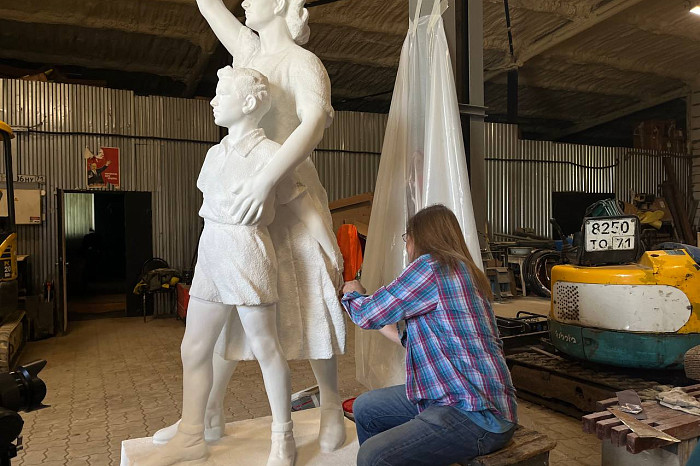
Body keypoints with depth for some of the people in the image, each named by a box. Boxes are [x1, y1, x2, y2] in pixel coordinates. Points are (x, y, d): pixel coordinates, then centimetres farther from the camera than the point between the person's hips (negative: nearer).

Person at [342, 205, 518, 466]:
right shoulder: (465, 272, 14)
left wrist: (351, 293, 14)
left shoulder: (431, 266, -15)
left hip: (479, 416, -10)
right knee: (365, 408, 15)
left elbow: (368, 315, -8)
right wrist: (392, 333, 29)